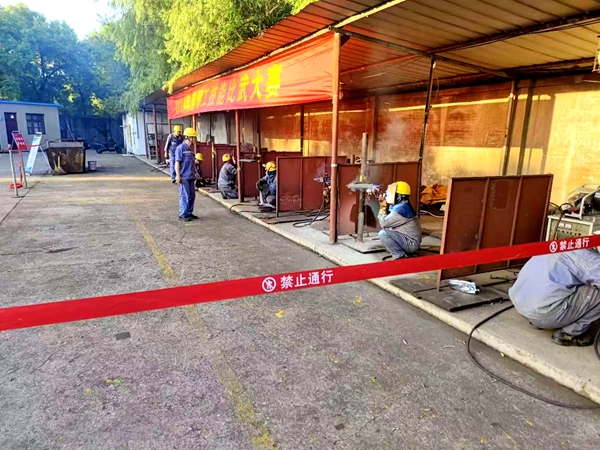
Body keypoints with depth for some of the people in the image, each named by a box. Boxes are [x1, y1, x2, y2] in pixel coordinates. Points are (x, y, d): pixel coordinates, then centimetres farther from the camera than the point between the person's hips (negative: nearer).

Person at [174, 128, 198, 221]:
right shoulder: (180, 148, -11)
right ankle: (183, 215, 8)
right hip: (184, 177, -8)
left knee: (192, 196, 13)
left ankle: (189, 213, 25)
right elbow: (177, 163, -13)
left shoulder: (191, 149, 13)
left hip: (191, 177, 8)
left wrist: (195, 172, 20)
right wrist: (178, 176, -16)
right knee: (185, 196, -3)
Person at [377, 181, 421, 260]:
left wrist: (383, 207, -6)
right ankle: (402, 252, 15)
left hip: (411, 243, -10)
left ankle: (400, 256, -12)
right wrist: (384, 205, 5)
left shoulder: (401, 208, -22)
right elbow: (388, 221, 13)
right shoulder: (403, 206, 9)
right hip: (409, 239, 10)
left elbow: (384, 223, -21)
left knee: (383, 233, -19)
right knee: (386, 230, 19)